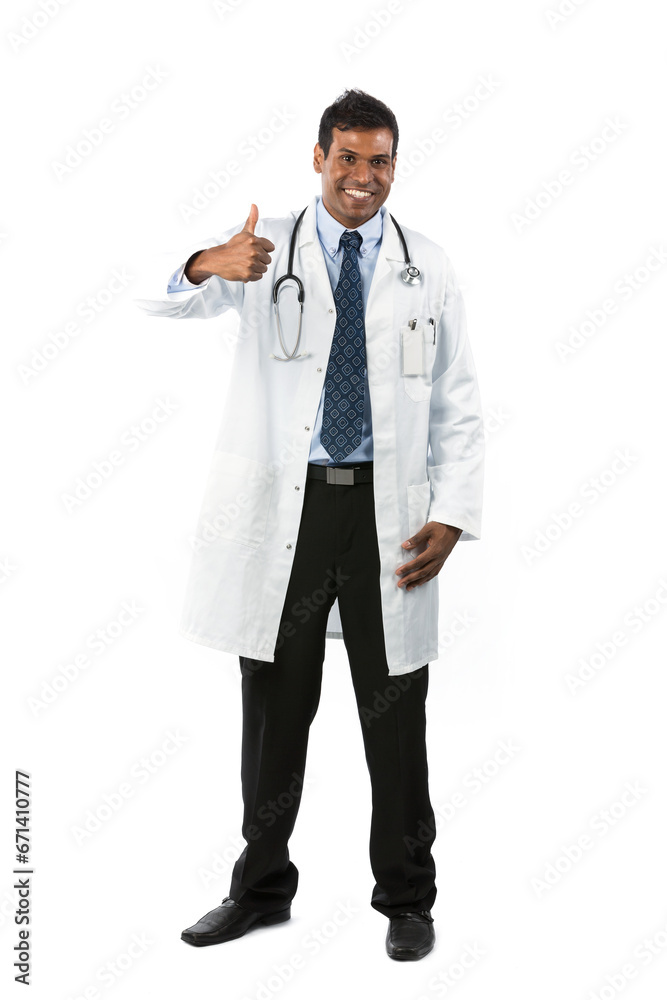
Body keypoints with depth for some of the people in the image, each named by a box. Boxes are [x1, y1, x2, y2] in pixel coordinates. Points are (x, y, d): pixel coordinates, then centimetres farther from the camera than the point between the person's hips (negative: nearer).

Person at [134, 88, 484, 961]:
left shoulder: (428, 268, 6)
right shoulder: (267, 248, 3)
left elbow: (459, 408, 5)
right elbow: (161, 298, -15)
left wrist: (452, 517, -7)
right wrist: (208, 265, -38)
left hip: (387, 511, 0)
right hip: (283, 507, 0)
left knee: (394, 712, 8)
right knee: (274, 707, 11)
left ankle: (407, 898, 25)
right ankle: (262, 887, 29)